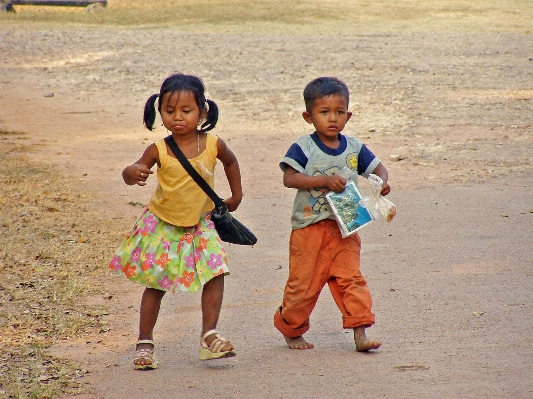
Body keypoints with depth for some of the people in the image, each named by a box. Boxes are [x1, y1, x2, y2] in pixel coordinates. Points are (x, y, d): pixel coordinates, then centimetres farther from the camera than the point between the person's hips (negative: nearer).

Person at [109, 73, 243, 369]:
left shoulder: (213, 145, -11)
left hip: (200, 224, 2)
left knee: (215, 273, -13)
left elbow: (230, 162, 11)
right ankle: (144, 343, 13)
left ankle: (209, 336, -5)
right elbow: (131, 173, -26)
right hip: (162, 224, -2)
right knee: (155, 284, 4)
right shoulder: (159, 150, -18)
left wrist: (236, 195, 14)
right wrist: (133, 173, -49)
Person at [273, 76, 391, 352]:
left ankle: (360, 332, -3)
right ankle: (291, 330, 23)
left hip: (344, 228, 3)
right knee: (304, 284, 5)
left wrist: (382, 181, -12)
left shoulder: (354, 148, 5)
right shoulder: (303, 148, -8)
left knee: (351, 279, -4)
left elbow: (378, 168, 12)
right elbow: (289, 178, -19)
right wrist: (325, 180, -27)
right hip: (309, 228, -3)